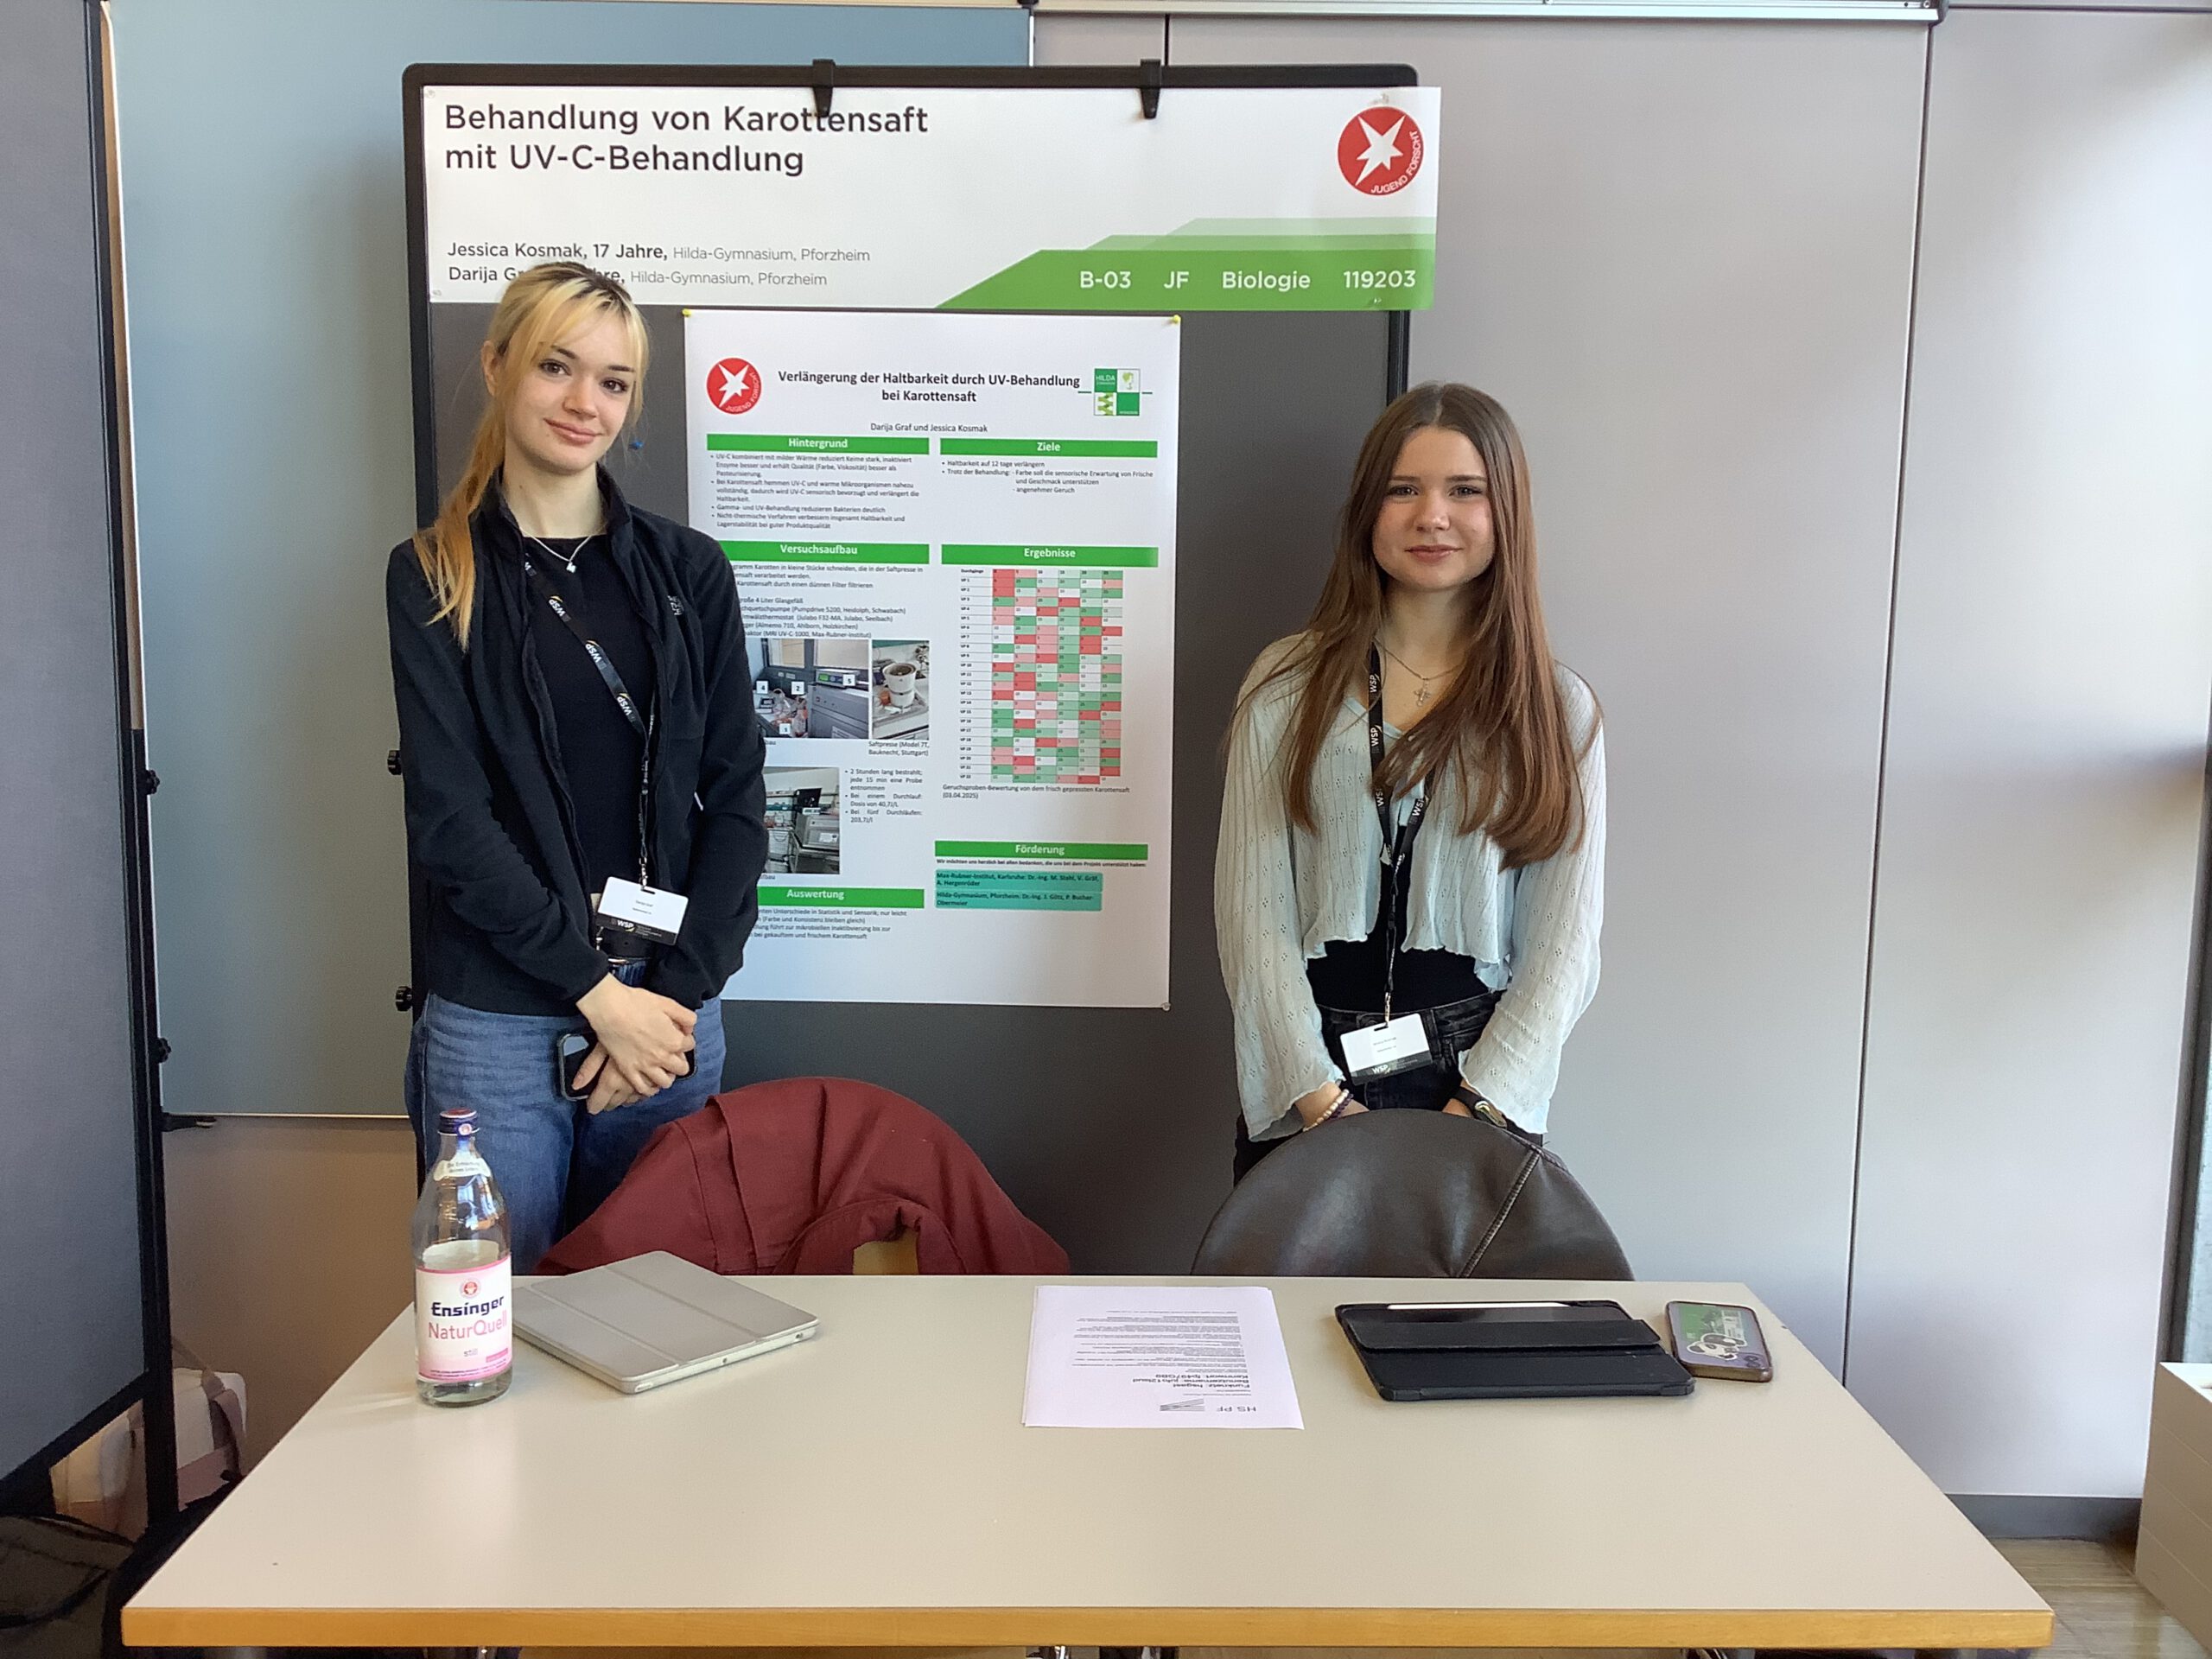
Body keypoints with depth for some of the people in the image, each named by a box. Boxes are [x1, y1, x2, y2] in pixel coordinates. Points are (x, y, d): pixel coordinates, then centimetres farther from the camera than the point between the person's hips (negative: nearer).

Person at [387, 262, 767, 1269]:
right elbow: (449, 817, -7)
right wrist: (597, 992, -12)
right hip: (497, 1024, -2)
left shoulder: (688, 571, 6)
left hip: (669, 1010, 2)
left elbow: (736, 798, 3)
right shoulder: (435, 578, 1)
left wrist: (676, 994, -7)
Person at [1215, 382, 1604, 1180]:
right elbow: (1251, 913, -4)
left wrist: (1475, 1111, -11)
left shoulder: (1558, 710, 3)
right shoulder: (1288, 685, 1)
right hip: (1302, 1090, 0)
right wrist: (1321, 1098, -11)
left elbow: (1563, 948, 0)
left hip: (1482, 1088, 0)